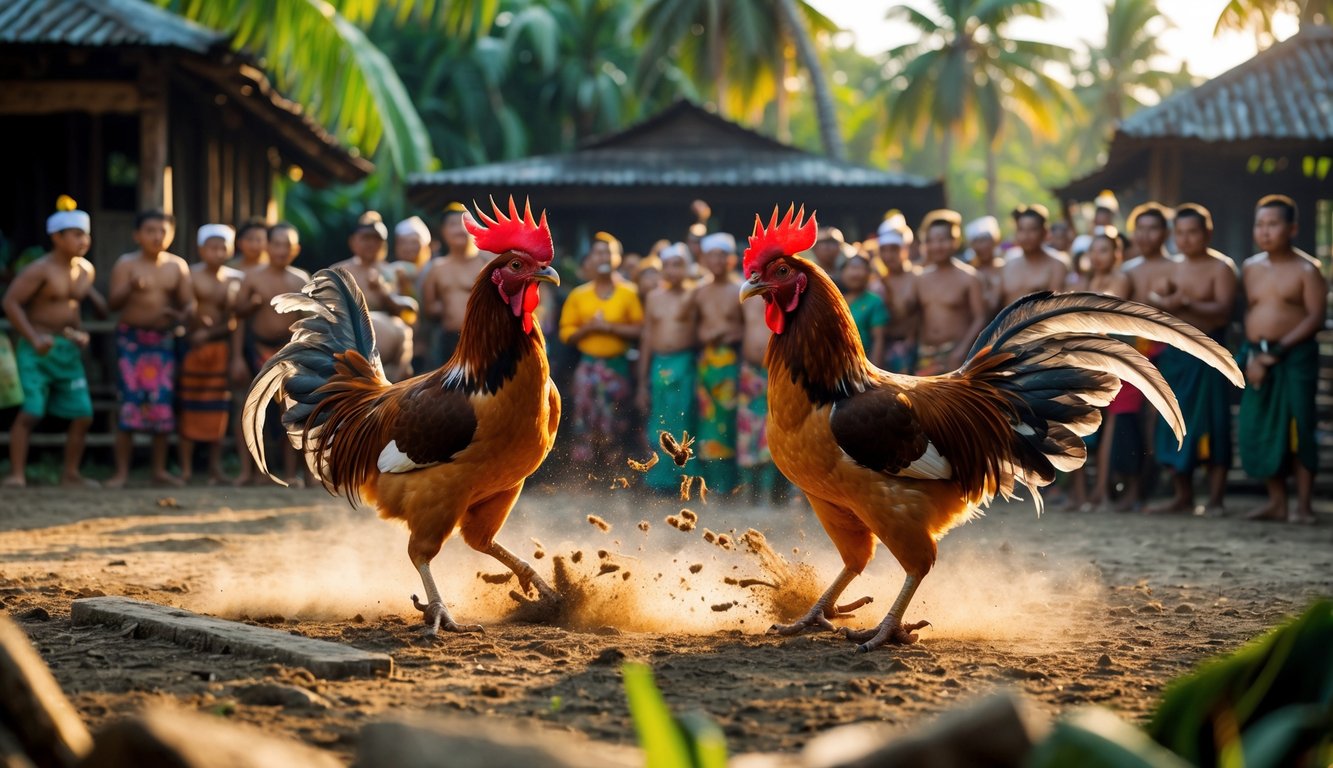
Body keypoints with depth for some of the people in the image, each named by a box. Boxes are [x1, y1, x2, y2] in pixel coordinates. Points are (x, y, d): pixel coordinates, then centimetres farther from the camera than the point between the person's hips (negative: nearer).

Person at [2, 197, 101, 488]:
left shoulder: (86, 270, 9)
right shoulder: (40, 270, -12)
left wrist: (81, 333, 9)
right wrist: (34, 338, -22)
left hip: (69, 349, 7)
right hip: (37, 349, -7)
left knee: (83, 415, 4)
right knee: (29, 412, -13)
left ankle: (70, 473, 16)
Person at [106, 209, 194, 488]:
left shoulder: (178, 266, 8)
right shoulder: (126, 264, -1)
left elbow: (189, 303, 7)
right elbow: (112, 303, -11)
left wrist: (182, 315, -17)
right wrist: (129, 288, -31)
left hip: (164, 340, 3)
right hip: (132, 338, -3)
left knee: (163, 403, 3)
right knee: (130, 403, -8)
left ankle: (160, 470, 13)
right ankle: (121, 472, -4)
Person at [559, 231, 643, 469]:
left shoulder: (628, 293, 3)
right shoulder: (578, 295, 6)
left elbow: (639, 329, -1)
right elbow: (566, 333, 6)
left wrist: (611, 327, -14)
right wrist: (588, 328, -12)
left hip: (617, 366, 0)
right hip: (587, 366, 0)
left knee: (614, 428, 1)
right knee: (585, 425, -5)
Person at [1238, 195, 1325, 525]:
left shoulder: (1305, 269, -5)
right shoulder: (1251, 268, 11)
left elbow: (1316, 317, -10)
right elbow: (1248, 313, 10)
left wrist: (1278, 349, -16)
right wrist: (1253, 355, -6)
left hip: (1295, 357, -5)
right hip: (1256, 357, 5)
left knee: (1298, 429, -4)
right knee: (1258, 430, 4)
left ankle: (1303, 504, 1)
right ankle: (1276, 500, 14)